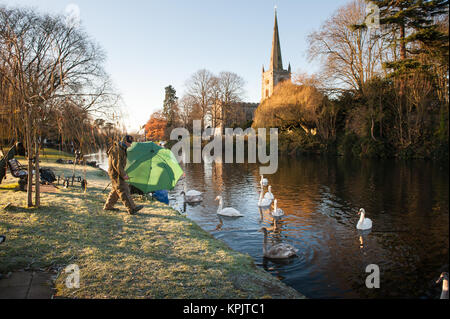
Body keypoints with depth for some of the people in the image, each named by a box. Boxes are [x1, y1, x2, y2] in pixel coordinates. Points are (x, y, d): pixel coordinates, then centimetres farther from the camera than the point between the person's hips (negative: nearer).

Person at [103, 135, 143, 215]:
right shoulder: (116, 150, -20)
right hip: (115, 173, -10)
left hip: (118, 173, 10)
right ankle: (132, 209, -15)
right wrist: (123, 175, -23)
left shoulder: (122, 149, 13)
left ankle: (108, 206, 28)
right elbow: (116, 164, -24)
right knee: (123, 190, -12)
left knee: (116, 190, 17)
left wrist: (123, 174, 21)